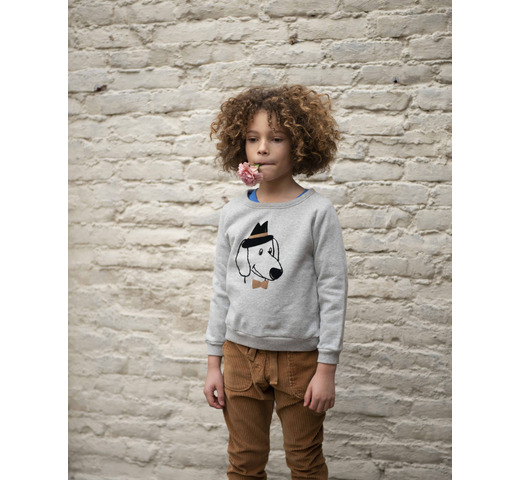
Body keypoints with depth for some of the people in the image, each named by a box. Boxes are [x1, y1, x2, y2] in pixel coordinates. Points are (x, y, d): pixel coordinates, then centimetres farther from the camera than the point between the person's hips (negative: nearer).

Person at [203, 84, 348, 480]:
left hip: (300, 358, -3)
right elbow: (222, 290, 7)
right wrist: (214, 363, 7)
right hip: (241, 355, 3)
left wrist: (326, 369, -10)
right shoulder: (233, 213, 2)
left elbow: (333, 291, -8)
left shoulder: (317, 211, -9)